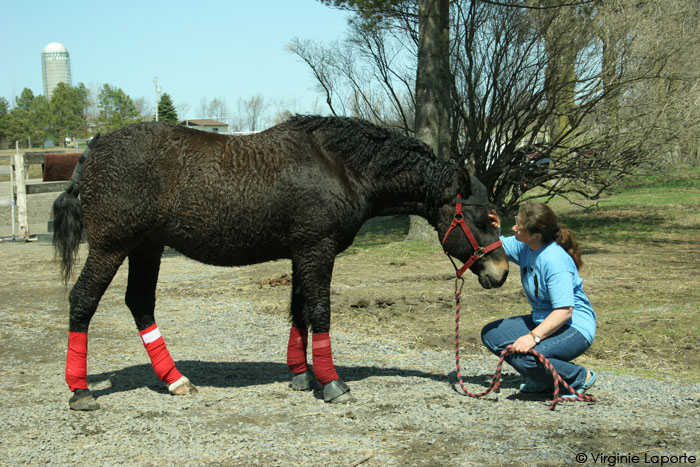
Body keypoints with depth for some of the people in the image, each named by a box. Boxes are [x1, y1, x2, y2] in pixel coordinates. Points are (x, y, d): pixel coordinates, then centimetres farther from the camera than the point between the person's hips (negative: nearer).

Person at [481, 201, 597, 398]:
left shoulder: (555, 259, -27)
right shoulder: (523, 246, -1)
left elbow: (564, 310, -31)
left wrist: (534, 336, -38)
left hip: (575, 327, -10)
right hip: (542, 320, 10)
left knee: (524, 358, -32)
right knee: (490, 334, 3)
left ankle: (580, 377, -6)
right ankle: (546, 377, 9)